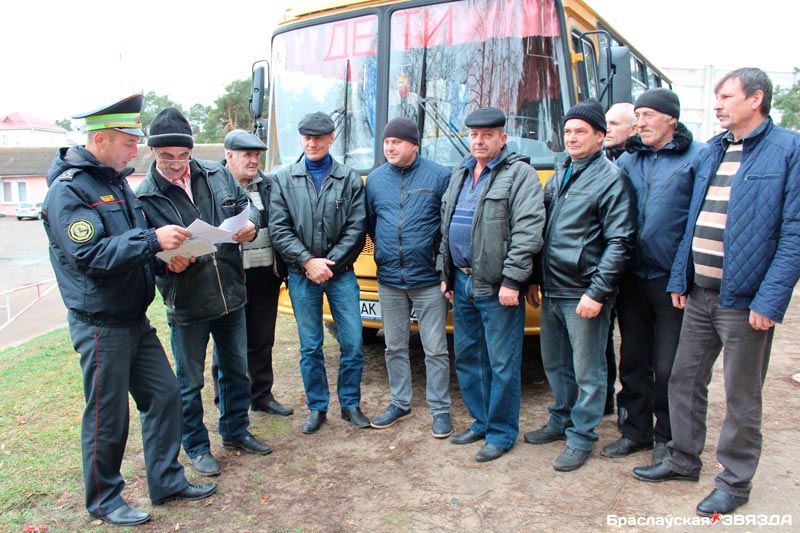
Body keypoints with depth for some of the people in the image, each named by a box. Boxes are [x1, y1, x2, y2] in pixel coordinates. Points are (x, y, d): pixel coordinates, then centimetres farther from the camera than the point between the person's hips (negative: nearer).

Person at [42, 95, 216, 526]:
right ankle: (103, 500, 26)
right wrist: (153, 240, -28)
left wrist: (165, 253, 2)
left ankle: (167, 482, 28)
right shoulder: (68, 189, -16)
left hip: (136, 319, 8)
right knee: (107, 416, 5)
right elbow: (89, 255, -26)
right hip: (101, 325, -8)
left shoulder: (116, 181, 11)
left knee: (164, 395, 13)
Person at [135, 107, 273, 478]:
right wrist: (168, 262, -27)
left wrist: (248, 224, -10)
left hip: (231, 294, 4)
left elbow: (245, 203, 12)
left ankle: (235, 432, 40)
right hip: (186, 305, -4)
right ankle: (196, 447, 32)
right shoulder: (143, 197, -10)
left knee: (236, 369, 18)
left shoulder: (216, 174, 0)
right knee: (189, 381, 11)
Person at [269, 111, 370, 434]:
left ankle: (350, 404, 20)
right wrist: (308, 261, -12)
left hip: (341, 273, 0)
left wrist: (330, 263, -10)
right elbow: (278, 229, -2)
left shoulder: (349, 178, 3)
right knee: (310, 347, 9)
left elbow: (356, 228, -2)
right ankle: (317, 408, 24)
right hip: (301, 275, 1)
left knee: (352, 343, 1)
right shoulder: (284, 179, 4)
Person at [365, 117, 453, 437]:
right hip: (389, 280, 4)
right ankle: (400, 404, 29)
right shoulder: (375, 179, 6)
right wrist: (384, 247, 13)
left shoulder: (438, 176, -5)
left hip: (428, 279, -4)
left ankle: (440, 409, 18)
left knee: (435, 349, 3)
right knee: (394, 347, 14)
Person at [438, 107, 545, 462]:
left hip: (496, 287, -7)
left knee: (501, 363, 1)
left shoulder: (519, 174, -6)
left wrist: (512, 280, -19)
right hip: (462, 283, 8)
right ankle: (480, 422, 31)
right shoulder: (460, 175, 17)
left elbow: (528, 231, -15)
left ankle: (502, 433, 16)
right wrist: (445, 273, 17)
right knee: (466, 356, 15)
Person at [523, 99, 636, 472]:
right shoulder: (558, 176, 13)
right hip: (551, 292, 7)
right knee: (554, 363, 19)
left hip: (584, 295, -7)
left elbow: (620, 242, -14)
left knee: (587, 370, 6)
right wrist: (536, 279, 14)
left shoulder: (611, 179, -9)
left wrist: (597, 293, -18)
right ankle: (561, 420, 38)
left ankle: (581, 437, 20)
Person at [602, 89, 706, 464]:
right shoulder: (628, 159, 10)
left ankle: (667, 437, 25)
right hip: (632, 278, 5)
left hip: (672, 280, -5)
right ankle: (637, 430, 30)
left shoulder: (697, 157, -4)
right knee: (633, 362, 14)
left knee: (668, 367, 4)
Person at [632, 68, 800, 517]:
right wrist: (680, 278, 8)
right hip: (699, 293, 6)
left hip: (745, 299, -6)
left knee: (742, 397, 8)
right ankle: (684, 459, 33)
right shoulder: (713, 150, 13)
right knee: (685, 380, 15)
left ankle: (735, 481, 26)